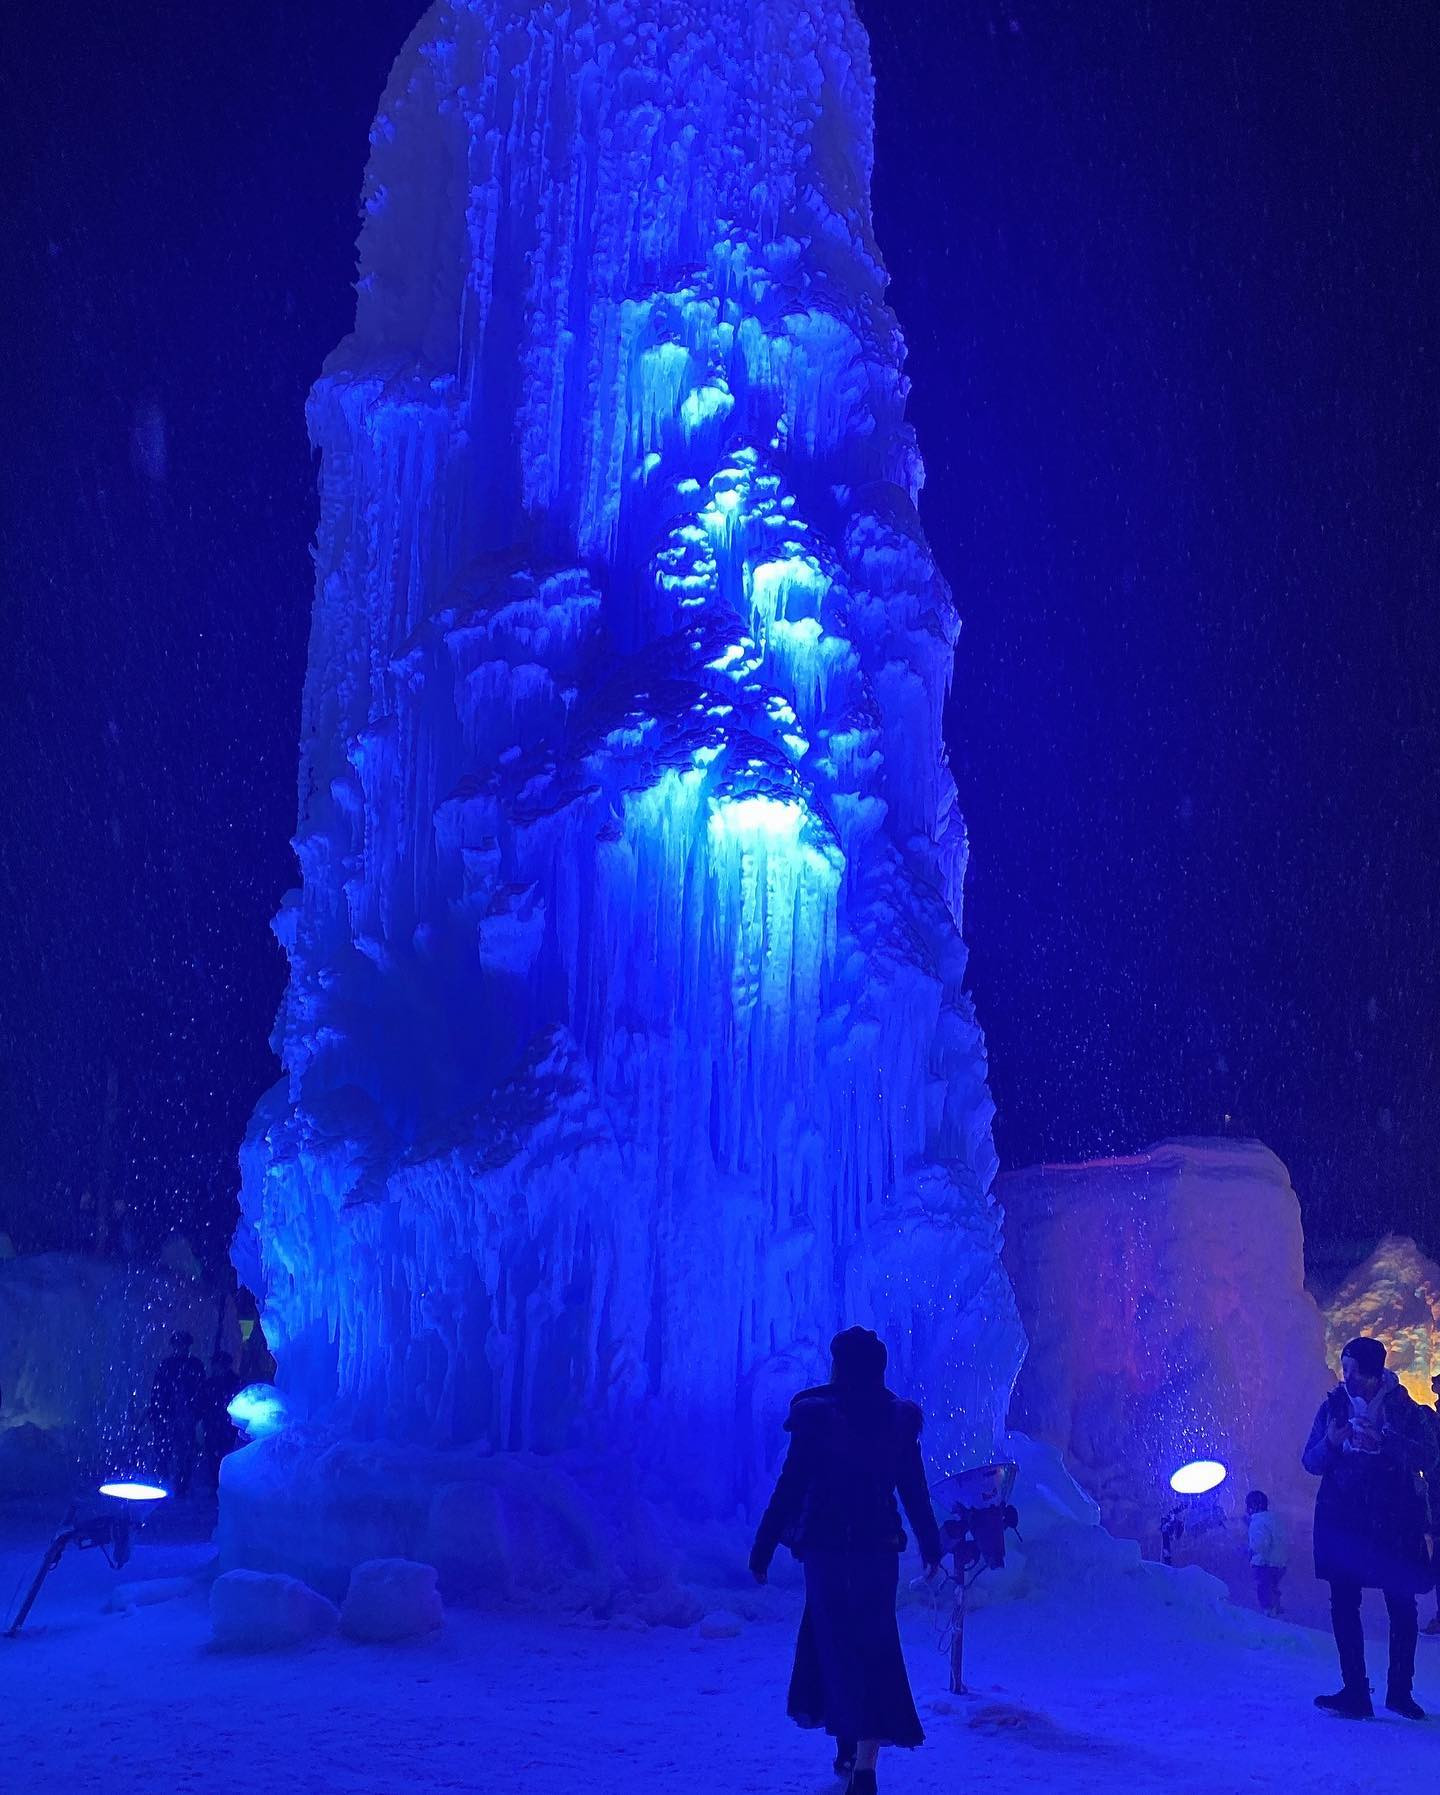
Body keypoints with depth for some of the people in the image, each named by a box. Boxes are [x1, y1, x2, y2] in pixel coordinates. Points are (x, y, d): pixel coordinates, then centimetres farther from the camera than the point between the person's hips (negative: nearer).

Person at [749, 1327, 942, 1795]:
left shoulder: (816, 1416, -10)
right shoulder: (900, 1419, 1)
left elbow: (790, 1486, -9)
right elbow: (916, 1491, 8)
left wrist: (763, 1547, -3)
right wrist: (930, 1545, 20)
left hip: (827, 1548, -3)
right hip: (880, 1548, 4)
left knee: (837, 1643, 8)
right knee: (873, 1645, 12)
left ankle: (853, 1747, 6)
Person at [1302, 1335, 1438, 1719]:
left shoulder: (1402, 1407, 3)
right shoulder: (1333, 1406, 7)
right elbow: (1310, 1461, 6)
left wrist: (1383, 1441, -21)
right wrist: (1330, 1443, -15)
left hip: (1393, 1519, -1)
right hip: (1342, 1520, 1)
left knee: (1402, 1604, -1)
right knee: (1343, 1604, -4)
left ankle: (1400, 1690, 13)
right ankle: (1354, 1692, -1)